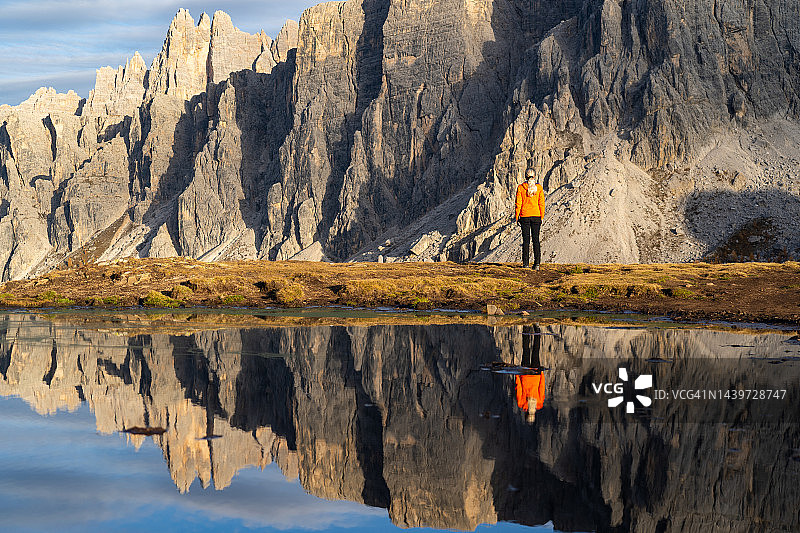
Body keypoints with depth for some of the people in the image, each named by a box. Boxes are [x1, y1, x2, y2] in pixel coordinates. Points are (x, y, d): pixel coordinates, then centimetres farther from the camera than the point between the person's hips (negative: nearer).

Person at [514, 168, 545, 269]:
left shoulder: (521, 187, -5)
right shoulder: (539, 187, -2)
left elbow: (518, 204, -4)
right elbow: (541, 203, 0)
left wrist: (517, 217, 4)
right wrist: (541, 217, 8)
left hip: (524, 215, -1)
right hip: (536, 215, 1)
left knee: (526, 239, 5)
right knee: (536, 239, 6)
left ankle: (526, 263, 3)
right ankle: (537, 262, 0)